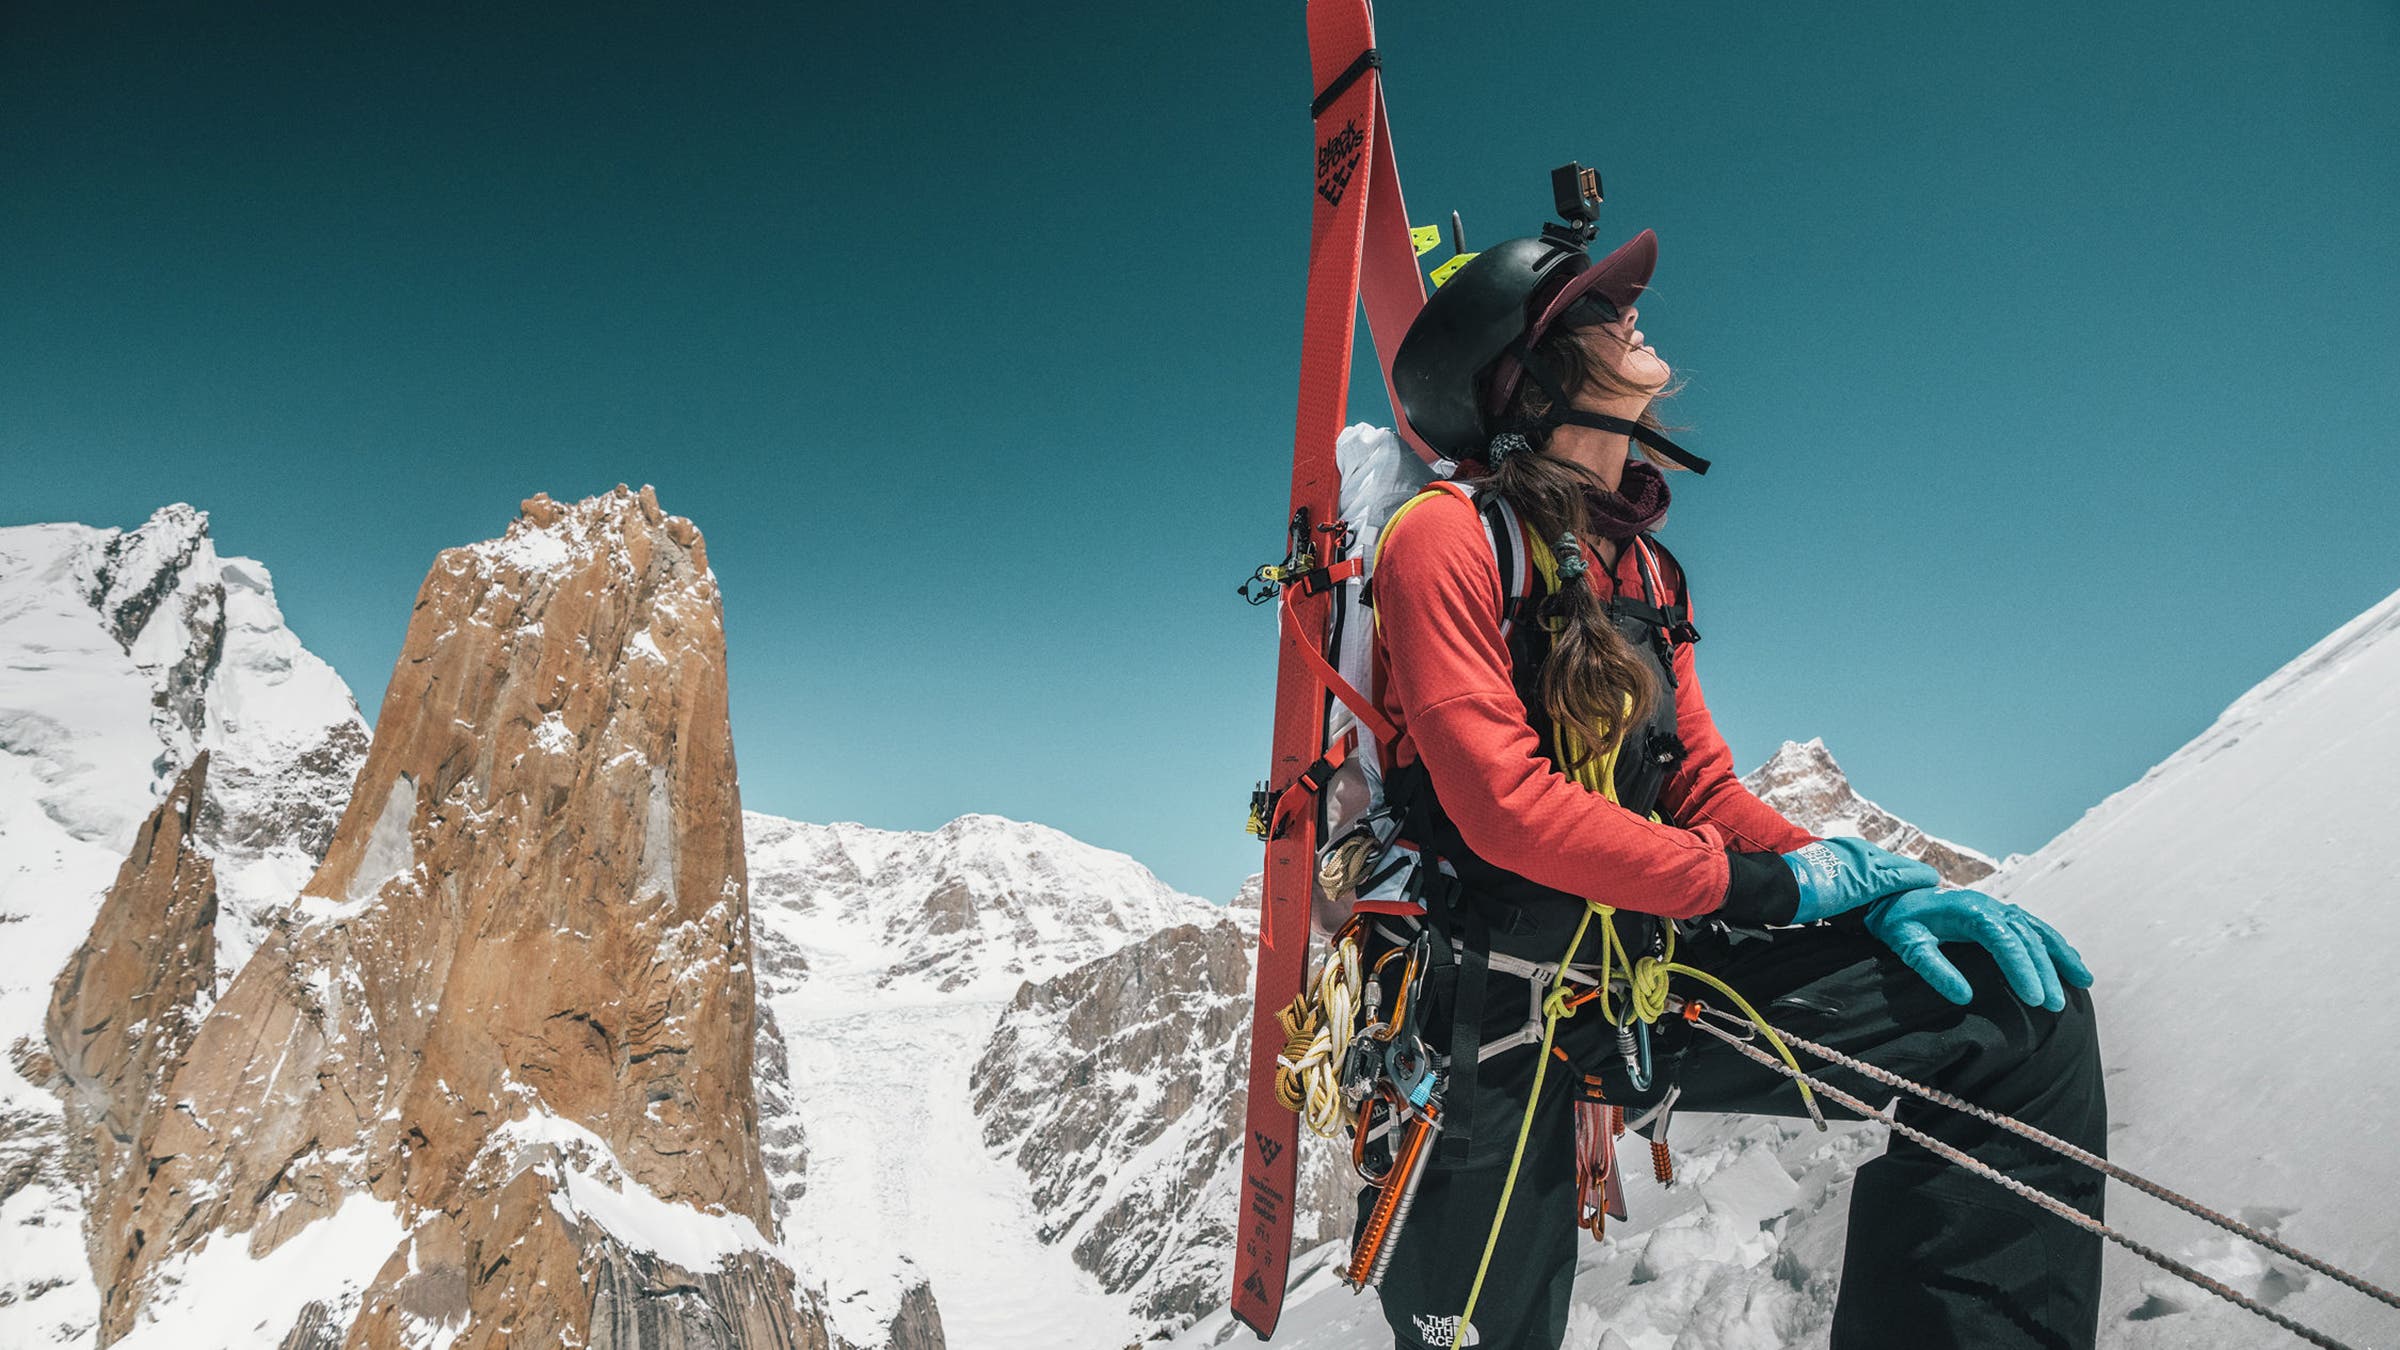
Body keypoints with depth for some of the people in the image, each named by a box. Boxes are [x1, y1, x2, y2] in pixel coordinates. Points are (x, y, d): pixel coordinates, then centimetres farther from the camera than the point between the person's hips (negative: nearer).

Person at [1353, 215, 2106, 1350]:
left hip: (1652, 969, 6)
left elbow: (1703, 789, 11)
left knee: (2023, 1014, -3)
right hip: (1487, 1001, -6)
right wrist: (1759, 885, -15)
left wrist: (1859, 882, -7)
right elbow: (1501, 802, -22)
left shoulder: (1645, 568, 11)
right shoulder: (1450, 537, -12)